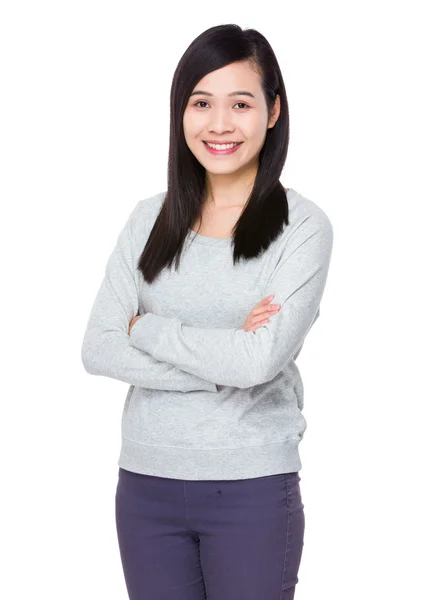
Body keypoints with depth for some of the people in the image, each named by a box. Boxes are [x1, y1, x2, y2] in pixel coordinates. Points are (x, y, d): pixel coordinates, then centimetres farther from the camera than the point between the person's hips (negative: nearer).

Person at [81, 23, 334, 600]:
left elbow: (259, 360, -19)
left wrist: (145, 327, -8)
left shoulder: (302, 225, -7)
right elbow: (97, 350, -4)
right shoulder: (150, 219, 4)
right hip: (146, 483, 3)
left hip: (251, 488, -3)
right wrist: (220, 365, -14)